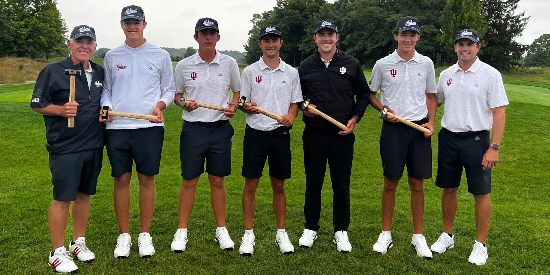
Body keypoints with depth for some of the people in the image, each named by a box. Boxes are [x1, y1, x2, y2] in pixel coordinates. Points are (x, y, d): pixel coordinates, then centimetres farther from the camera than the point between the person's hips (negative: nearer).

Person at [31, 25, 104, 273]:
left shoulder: (100, 73, 11)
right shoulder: (53, 71, -4)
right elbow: (37, 104, -3)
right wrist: (61, 110, -20)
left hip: (94, 146, 5)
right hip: (65, 148, -5)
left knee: (84, 194, 13)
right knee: (62, 198, -2)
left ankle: (78, 242, 28)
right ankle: (57, 252, 11)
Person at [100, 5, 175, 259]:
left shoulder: (160, 55, 6)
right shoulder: (111, 56, 11)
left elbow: (169, 89, 10)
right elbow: (106, 89, 17)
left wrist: (159, 105, -8)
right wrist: (105, 107, -3)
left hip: (149, 126, -1)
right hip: (117, 127, 2)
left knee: (147, 180, 3)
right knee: (121, 180, 4)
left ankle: (145, 235, 16)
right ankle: (124, 235, 17)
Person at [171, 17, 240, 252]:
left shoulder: (229, 63, 4)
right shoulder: (184, 65, 3)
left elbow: (238, 90, 13)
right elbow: (176, 94, 12)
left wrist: (233, 106, -7)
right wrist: (184, 103, -10)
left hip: (221, 129, 1)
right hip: (193, 128, 0)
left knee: (218, 180, 7)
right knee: (189, 181, 4)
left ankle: (221, 230, 20)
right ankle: (182, 231, 16)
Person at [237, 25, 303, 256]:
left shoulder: (291, 72, 8)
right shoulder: (250, 71, 4)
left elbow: (295, 103, 10)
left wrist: (290, 117, -11)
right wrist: (247, 107, -17)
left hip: (281, 133, 1)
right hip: (255, 133, -1)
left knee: (279, 185, 9)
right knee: (250, 184, 2)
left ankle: (281, 233, 20)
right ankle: (248, 234, 13)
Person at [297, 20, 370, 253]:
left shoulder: (351, 64, 3)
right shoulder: (306, 67, 5)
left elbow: (364, 94, 9)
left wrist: (355, 118, -3)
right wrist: (303, 109, -5)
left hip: (343, 136, -1)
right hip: (313, 135, 1)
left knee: (341, 185, 6)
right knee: (313, 183, 10)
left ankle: (341, 231, 21)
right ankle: (310, 228, 24)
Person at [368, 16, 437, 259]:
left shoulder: (426, 64, 6)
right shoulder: (383, 64, 1)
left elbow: (431, 95, 14)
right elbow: (370, 94, 10)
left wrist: (431, 123, 1)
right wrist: (384, 110, -7)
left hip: (419, 129, 1)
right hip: (393, 128, -1)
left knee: (417, 184, 6)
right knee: (390, 182, 5)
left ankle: (418, 236, 17)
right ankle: (386, 234, 18)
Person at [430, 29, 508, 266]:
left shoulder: (490, 74, -6)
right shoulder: (446, 75, 7)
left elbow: (499, 113, -9)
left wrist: (494, 148, -16)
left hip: (476, 139, -4)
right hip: (448, 138, 4)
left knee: (481, 192, 3)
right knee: (448, 189, 12)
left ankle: (481, 244, 16)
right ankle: (447, 236, 28)